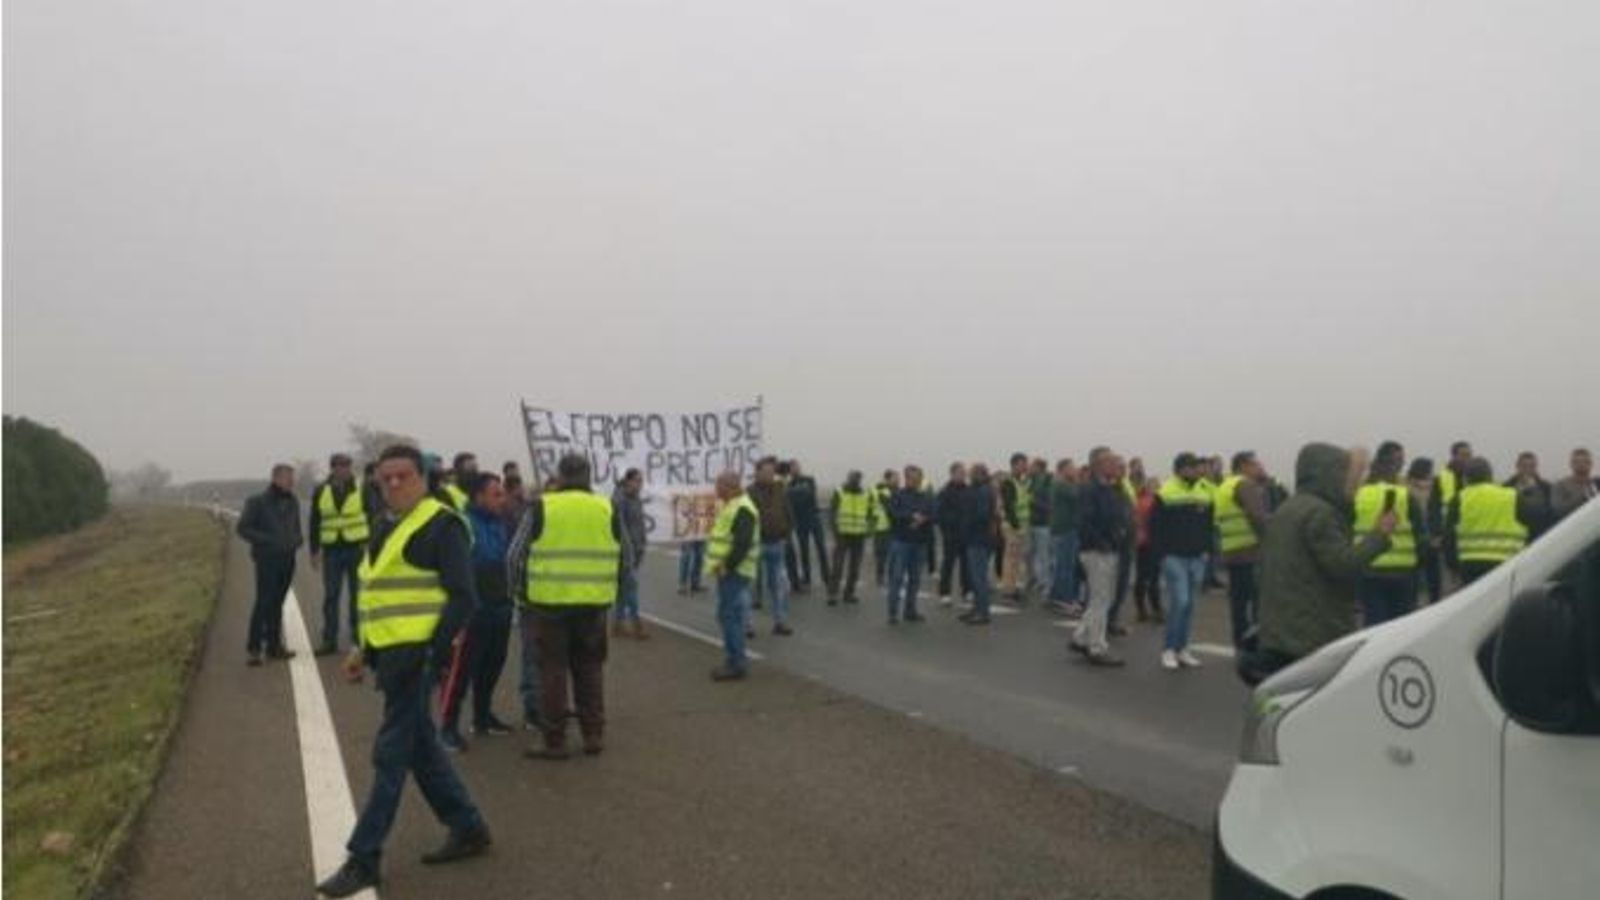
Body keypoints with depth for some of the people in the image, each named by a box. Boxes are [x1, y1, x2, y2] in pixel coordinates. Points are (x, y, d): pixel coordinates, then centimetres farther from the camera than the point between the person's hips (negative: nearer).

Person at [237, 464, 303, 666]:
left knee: (277, 603, 10)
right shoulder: (258, 502, -6)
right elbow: (242, 528, -6)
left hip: (287, 559, 5)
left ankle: (274, 646, 17)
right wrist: (267, 540, -17)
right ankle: (254, 648, -4)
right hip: (267, 560, -5)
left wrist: (297, 539, -2)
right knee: (263, 602, -10)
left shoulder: (293, 502, 11)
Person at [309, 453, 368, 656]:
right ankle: (329, 640, 11)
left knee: (358, 594, 4)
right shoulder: (321, 492, 5)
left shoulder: (361, 488, -1)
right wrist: (314, 550, 7)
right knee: (330, 596, 4)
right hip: (331, 549, 2)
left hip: (357, 547, -2)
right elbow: (314, 523, 11)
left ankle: (358, 637, 13)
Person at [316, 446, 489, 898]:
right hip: (391, 653, 9)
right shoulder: (385, 526, 16)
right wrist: (365, 649, 16)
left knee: (391, 754, -3)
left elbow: (462, 598, -16)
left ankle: (363, 858, 5)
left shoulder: (441, 525, -12)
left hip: (416, 654, -9)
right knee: (421, 747, 15)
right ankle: (468, 828, 27)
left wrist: (432, 652, -21)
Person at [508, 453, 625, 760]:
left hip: (550, 602, -2)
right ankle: (594, 736, 18)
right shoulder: (607, 509, 5)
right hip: (594, 604, 3)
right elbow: (626, 556, 11)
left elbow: (516, 555, -1)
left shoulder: (540, 508, -2)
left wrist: (522, 592, 13)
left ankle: (555, 742, 9)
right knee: (590, 668, 15)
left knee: (553, 670, 6)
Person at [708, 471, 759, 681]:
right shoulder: (732, 506, 18)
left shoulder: (742, 510, -17)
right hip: (728, 571, 11)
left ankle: (736, 663, -6)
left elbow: (742, 543, -25)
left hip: (733, 572, -11)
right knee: (732, 616, 14)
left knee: (729, 615, -10)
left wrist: (727, 566, -22)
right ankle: (735, 661, 22)